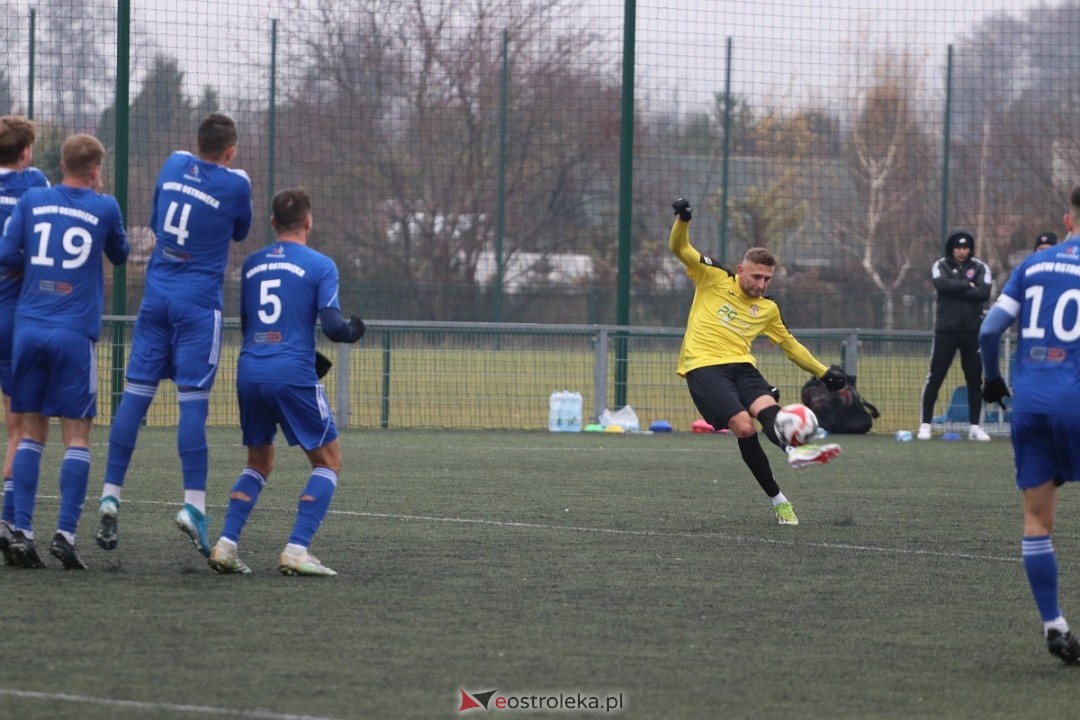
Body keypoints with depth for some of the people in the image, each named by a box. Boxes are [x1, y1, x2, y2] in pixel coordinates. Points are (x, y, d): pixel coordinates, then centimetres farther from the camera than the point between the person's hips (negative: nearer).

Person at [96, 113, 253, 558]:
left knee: (136, 394, 3)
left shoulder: (174, 164, 6)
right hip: (199, 302, -4)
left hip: (156, 295, 4)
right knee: (193, 401, -7)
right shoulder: (236, 183, -7)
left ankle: (110, 496, -1)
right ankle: (193, 504, -11)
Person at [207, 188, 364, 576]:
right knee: (328, 460, 7)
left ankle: (226, 544, 5)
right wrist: (353, 331, 13)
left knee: (259, 462, 21)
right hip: (293, 375, -5)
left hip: (250, 371, 5)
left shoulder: (252, 264, 14)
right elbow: (332, 326, -10)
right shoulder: (319, 266, -2)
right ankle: (296, 551, -6)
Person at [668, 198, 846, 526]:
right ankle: (777, 499, -23)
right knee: (743, 426, -24)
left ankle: (794, 449, -59)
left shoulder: (768, 308, 17)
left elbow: (790, 345, 28)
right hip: (704, 366, -3)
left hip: (741, 365, 3)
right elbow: (680, 248, 0)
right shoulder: (714, 278, 5)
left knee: (768, 407, -29)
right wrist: (682, 220, -20)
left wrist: (823, 372, 23)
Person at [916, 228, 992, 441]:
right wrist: (968, 285, -11)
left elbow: (984, 294, -12)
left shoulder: (980, 268, 4)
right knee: (935, 377, -3)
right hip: (946, 328, -1)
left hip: (972, 330, 1)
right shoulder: (940, 267, 2)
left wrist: (955, 290, -13)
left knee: (975, 379, 4)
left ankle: (975, 426, 12)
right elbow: (943, 285, -19)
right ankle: (925, 424, 2)